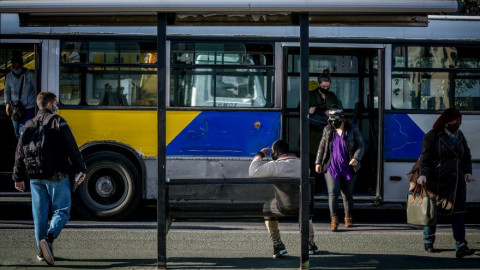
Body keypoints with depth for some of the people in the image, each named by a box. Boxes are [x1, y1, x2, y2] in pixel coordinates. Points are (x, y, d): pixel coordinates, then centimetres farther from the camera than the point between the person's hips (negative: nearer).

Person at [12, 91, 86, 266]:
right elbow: (72, 148, -9)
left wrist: (19, 177, 22)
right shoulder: (57, 122, -5)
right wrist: (80, 169, -2)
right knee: (62, 210, 2)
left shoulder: (29, 125, 12)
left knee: (39, 212, 11)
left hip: (35, 177, 5)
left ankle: (42, 251, 12)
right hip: (56, 176, -5)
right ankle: (49, 238, -22)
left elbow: (20, 153, 15)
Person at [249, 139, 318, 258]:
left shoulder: (275, 165, -9)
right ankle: (310, 243, 40)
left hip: (284, 208, -4)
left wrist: (259, 155, 5)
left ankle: (278, 244, 21)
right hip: (302, 206, 4)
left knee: (267, 209, 28)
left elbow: (252, 173, -10)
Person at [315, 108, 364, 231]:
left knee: (348, 193, 9)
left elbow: (361, 146, -1)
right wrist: (318, 162, 8)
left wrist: (356, 158, -18)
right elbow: (321, 147, 14)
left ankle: (348, 217, 27)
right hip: (332, 167, 1)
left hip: (348, 168, -1)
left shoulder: (352, 129, -2)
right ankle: (334, 220, -11)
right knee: (333, 192, -12)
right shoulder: (328, 130, 5)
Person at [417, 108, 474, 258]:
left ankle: (461, 247, -8)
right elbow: (425, 157, -11)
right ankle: (428, 242, 24)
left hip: (457, 181, 5)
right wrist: (423, 174, -23)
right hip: (437, 182, -5)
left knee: (458, 212, -5)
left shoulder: (459, 136, 14)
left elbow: (466, 156, 21)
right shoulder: (432, 136, -5)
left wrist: (467, 172, 7)